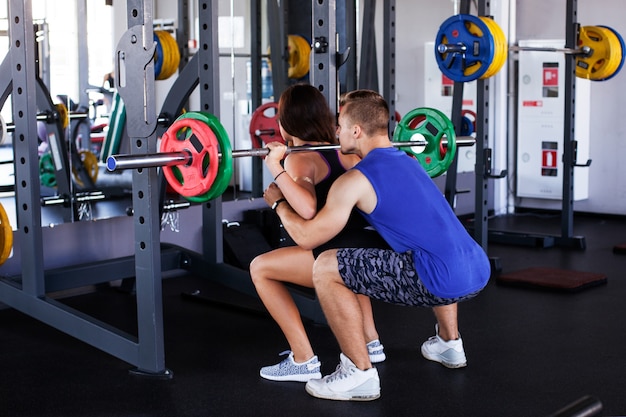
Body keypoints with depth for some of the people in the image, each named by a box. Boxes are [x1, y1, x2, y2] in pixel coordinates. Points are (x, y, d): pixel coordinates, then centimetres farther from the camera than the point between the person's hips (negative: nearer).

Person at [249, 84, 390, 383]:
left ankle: (304, 361, 5)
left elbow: (308, 208, -21)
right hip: (382, 251, 8)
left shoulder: (299, 158, -3)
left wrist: (275, 169, -17)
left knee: (260, 268, 8)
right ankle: (370, 343, 38)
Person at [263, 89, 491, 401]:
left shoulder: (356, 180, -3)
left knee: (325, 268, -5)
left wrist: (278, 202, 17)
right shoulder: (408, 162, 21)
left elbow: (306, 237, -1)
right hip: (479, 271, 9)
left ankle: (360, 375, 1)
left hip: (444, 282, -9)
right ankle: (449, 343, 41)